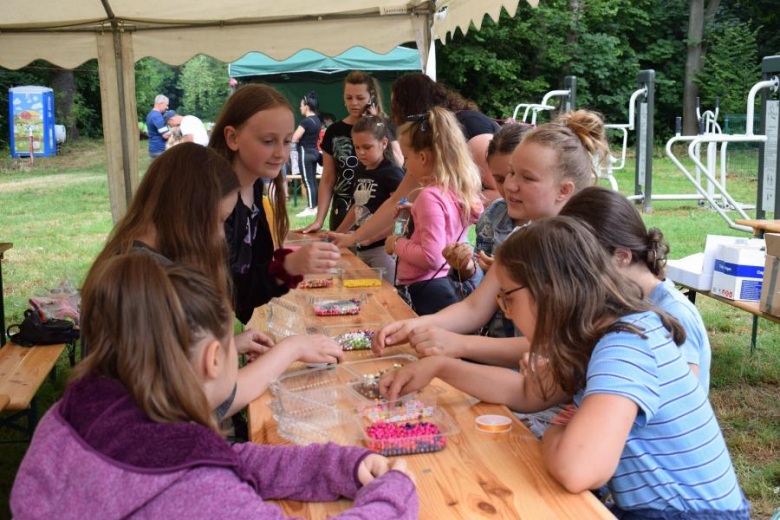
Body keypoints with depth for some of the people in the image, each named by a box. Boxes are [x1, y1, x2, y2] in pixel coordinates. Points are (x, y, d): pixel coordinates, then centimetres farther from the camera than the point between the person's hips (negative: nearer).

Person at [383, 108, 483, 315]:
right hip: (449, 286, 9)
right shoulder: (462, 190, 6)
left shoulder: (430, 196, -18)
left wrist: (397, 244, -9)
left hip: (424, 293, -9)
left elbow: (431, 257, -23)